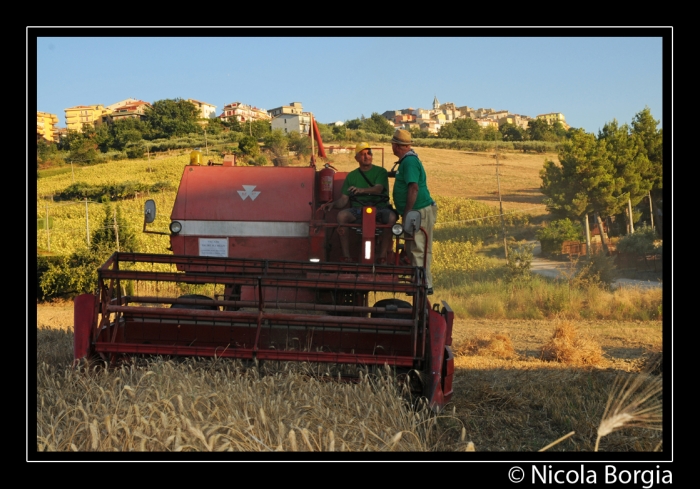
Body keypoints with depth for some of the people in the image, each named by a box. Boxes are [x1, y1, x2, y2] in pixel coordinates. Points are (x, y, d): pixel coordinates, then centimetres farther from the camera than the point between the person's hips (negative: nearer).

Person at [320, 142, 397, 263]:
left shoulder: (380, 171, 5)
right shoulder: (351, 176, 13)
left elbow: (378, 189, -16)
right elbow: (343, 200, 9)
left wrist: (362, 190, -36)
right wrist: (332, 204, -14)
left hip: (379, 208, -2)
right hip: (358, 209, 2)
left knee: (391, 217, -34)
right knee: (342, 215, -29)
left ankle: (382, 256, -26)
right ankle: (346, 256, -24)